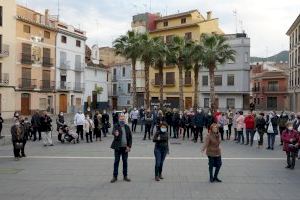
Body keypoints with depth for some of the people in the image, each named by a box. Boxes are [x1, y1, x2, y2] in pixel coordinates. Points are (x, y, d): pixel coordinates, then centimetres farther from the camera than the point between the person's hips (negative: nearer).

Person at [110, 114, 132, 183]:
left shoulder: (127, 127, 7)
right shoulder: (116, 126, -3)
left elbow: (130, 137, 7)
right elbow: (113, 131, -25)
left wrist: (129, 146, -2)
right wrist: (115, 134, -49)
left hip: (125, 147, 3)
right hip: (118, 147, -3)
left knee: (125, 162, 10)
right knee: (116, 161, 4)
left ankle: (125, 176, 21)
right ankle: (115, 176, 14)